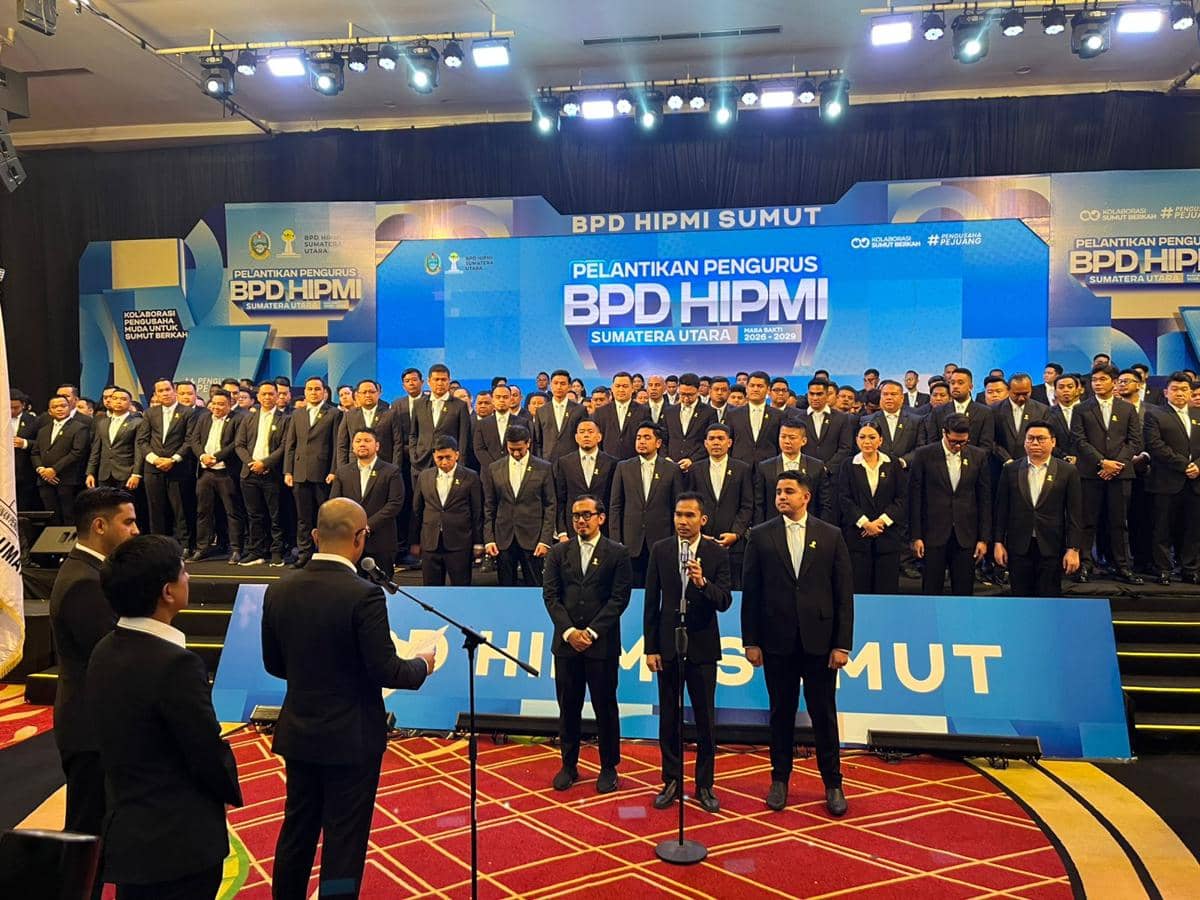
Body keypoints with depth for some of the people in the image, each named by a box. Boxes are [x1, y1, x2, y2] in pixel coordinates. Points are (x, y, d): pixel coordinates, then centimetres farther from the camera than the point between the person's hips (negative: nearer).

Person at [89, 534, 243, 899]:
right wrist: (232, 792, 2)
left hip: (125, 833, 8)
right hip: (180, 843, -8)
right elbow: (208, 753, -19)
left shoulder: (104, 651, 0)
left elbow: (122, 741, 9)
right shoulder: (175, 663, -26)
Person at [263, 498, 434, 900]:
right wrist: (422, 664, 0)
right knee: (343, 844, 7)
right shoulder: (364, 595, -22)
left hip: (299, 733, 6)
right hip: (351, 738, -6)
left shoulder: (279, 591, -4)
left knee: (297, 832, 21)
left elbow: (274, 663, 6)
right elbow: (385, 672, -20)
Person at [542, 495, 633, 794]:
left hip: (602, 643, -2)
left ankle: (609, 768, 19)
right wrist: (569, 631, -9)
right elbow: (550, 594, 3)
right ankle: (569, 765, 23)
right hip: (566, 643, 3)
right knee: (568, 707, 9)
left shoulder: (617, 553, 0)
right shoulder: (559, 552, 8)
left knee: (605, 707, 5)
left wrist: (591, 632, -12)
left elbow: (619, 599, -6)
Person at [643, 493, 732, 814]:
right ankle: (672, 782, 25)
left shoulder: (717, 554, -5)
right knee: (668, 718, 11)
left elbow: (725, 602, -11)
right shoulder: (660, 550, -1)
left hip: (702, 646, -1)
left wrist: (703, 582, -30)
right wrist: (650, 648, -1)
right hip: (668, 646, 1)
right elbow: (651, 602, 1)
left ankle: (704, 784, 22)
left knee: (706, 720, 7)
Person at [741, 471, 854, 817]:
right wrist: (750, 641, -2)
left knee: (824, 714, 8)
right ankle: (780, 779, 26)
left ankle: (832, 784, 23)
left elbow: (844, 593, 0)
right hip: (777, 642, 0)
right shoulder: (761, 535, 1)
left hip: (819, 641, 0)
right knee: (781, 713, 11)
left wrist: (842, 644, -4)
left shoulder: (831, 535, 2)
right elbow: (750, 592, 1)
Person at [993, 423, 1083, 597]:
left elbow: (1074, 514, -1)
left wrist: (1073, 549, -6)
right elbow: (1001, 509, 7)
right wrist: (999, 542, 2)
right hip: (1018, 548, 2)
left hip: (1051, 548, -1)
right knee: (1020, 597, 7)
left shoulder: (1068, 471, 1)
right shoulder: (1010, 470, 6)